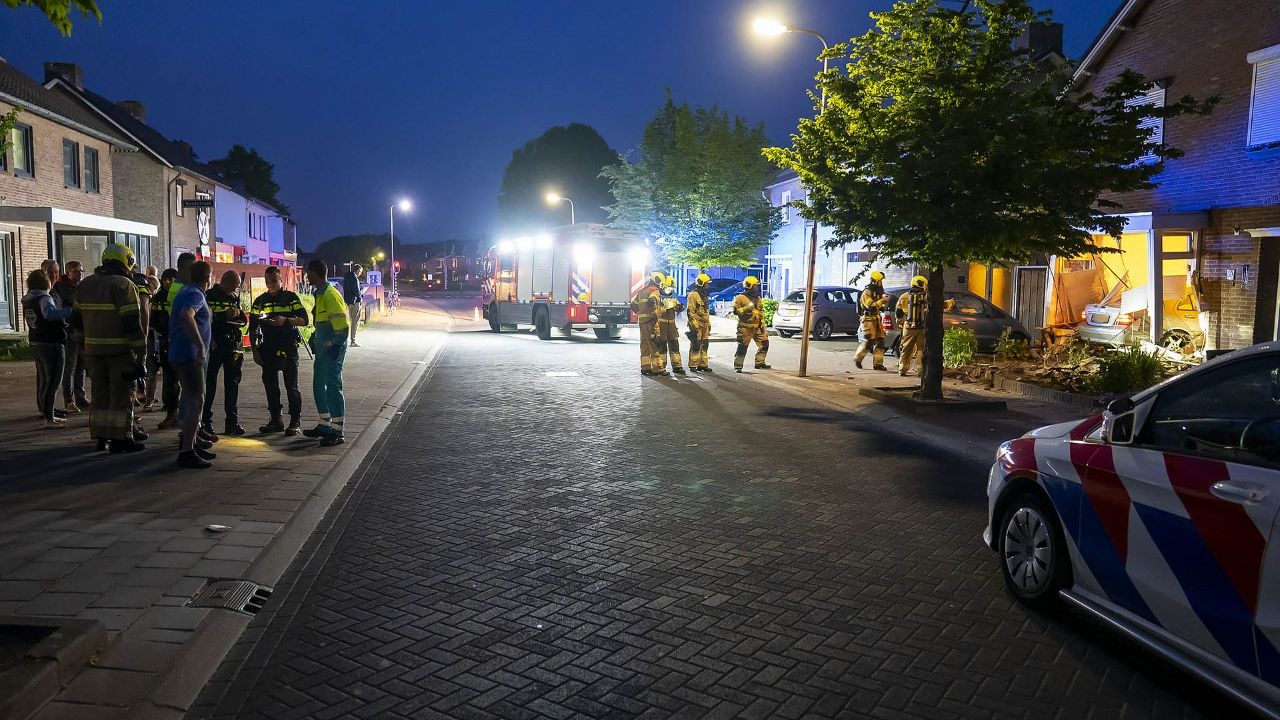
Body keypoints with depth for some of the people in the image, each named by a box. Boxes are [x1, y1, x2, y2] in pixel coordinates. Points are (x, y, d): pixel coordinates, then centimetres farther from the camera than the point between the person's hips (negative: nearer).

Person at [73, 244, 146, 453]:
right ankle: (120, 438, 0)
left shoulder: (85, 285, 12)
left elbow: (76, 319, 16)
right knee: (121, 393, -1)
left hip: (93, 348, 7)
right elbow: (132, 322, -16)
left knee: (100, 391, 14)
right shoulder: (124, 285, -11)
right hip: (120, 349, -7)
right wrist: (140, 349, -13)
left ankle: (101, 437, 18)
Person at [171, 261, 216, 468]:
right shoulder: (195, 294, -14)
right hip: (189, 355, -11)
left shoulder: (185, 292, 18)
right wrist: (201, 346, -33)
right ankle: (187, 451, -17)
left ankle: (190, 440, 32)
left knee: (191, 399, 20)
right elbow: (186, 316, -33)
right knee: (196, 400, -14)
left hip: (182, 354, 11)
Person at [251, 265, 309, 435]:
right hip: (268, 349, 4)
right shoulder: (260, 301, 11)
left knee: (291, 386, -4)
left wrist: (286, 320, -21)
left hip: (288, 347, -4)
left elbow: (304, 320, -4)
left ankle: (295, 422, 1)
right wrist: (255, 350, 4)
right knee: (270, 385, 7)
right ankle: (276, 420, 16)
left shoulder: (291, 297, 3)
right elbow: (253, 328, 12)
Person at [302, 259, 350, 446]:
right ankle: (325, 425, 28)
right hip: (322, 349, 10)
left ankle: (337, 432, -2)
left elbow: (342, 325, -21)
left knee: (333, 387, -7)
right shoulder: (320, 294, 14)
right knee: (319, 386, 17)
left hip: (332, 350, -10)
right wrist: (315, 338, 15)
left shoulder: (330, 294, -17)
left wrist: (334, 344, -17)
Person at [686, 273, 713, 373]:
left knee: (704, 346, 10)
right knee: (695, 346, -6)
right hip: (697, 325, -9)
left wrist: (709, 324, 20)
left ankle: (702, 364, 16)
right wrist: (694, 325, -20)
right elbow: (691, 311, -15)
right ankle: (693, 365, -2)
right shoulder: (694, 295, -10)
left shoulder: (704, 295, 18)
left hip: (705, 325, 9)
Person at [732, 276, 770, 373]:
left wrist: (763, 326, 15)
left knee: (764, 343, 6)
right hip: (745, 327, -7)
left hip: (757, 327, 7)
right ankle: (738, 366, 0)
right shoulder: (740, 298, -4)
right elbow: (736, 310, -11)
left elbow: (761, 313, 21)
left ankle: (759, 363, 19)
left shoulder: (758, 299, 17)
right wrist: (747, 308, -22)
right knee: (742, 347, -7)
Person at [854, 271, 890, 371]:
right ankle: (857, 359, 8)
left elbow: (881, 308, 22)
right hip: (868, 319, -8)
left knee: (880, 341, 2)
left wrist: (884, 301, 3)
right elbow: (870, 306, -21)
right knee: (869, 341, -10)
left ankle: (877, 364, 4)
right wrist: (882, 300, -19)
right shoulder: (867, 292, -9)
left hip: (877, 319, 8)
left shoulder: (878, 292, 17)